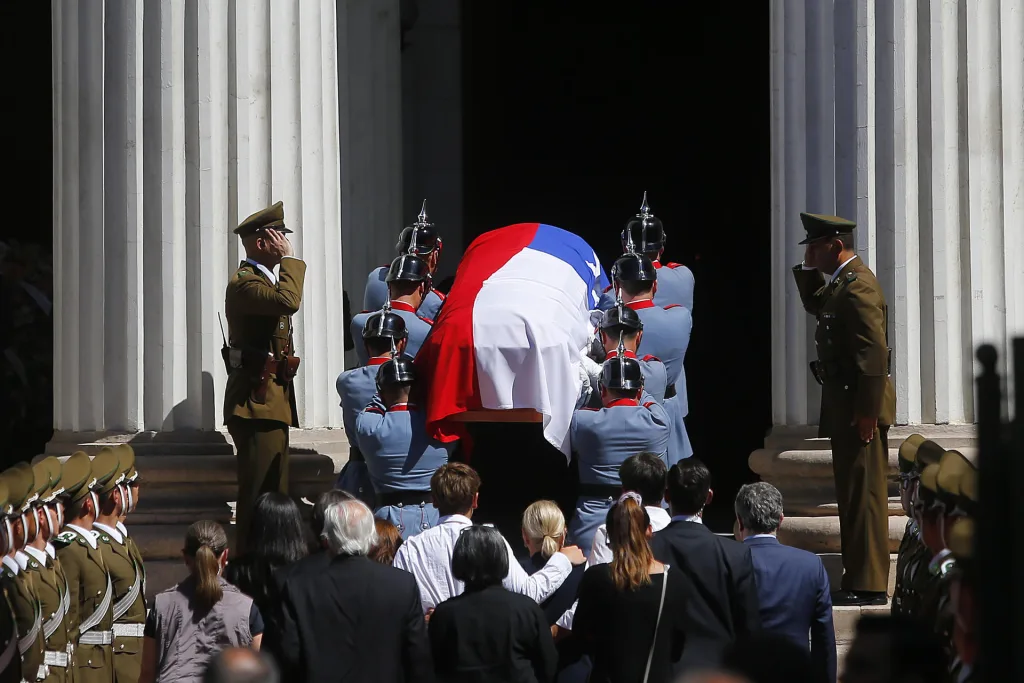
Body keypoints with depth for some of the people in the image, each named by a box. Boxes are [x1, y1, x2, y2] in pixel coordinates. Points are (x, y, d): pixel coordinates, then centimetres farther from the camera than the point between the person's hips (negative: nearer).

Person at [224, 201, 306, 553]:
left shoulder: (263, 279, 21)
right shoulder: (244, 283, -14)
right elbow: (288, 301, -32)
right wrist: (290, 259, -19)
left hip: (271, 402, 11)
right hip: (258, 401, -11)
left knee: (274, 493, 14)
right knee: (259, 492, -12)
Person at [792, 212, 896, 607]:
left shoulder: (859, 287, -18)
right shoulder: (842, 283, 13)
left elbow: (875, 352, -23)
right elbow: (815, 306, 31)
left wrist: (866, 411, -23)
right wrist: (809, 268, 14)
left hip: (860, 409, -11)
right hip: (844, 407, 11)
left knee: (864, 495, -7)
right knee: (852, 495, 14)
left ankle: (869, 587, -5)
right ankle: (859, 580, 20)